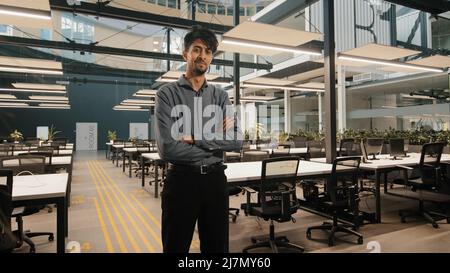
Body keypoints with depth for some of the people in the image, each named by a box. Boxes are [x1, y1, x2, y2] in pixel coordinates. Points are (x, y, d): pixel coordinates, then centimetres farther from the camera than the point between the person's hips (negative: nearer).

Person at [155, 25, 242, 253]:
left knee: (217, 247, 17)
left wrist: (195, 139, -13)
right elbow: (167, 147, -17)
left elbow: (236, 141, -5)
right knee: (176, 247, 12)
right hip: (181, 180, -3)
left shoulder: (220, 96, 7)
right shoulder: (167, 94, -4)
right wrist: (214, 143, -9)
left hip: (215, 180, 4)